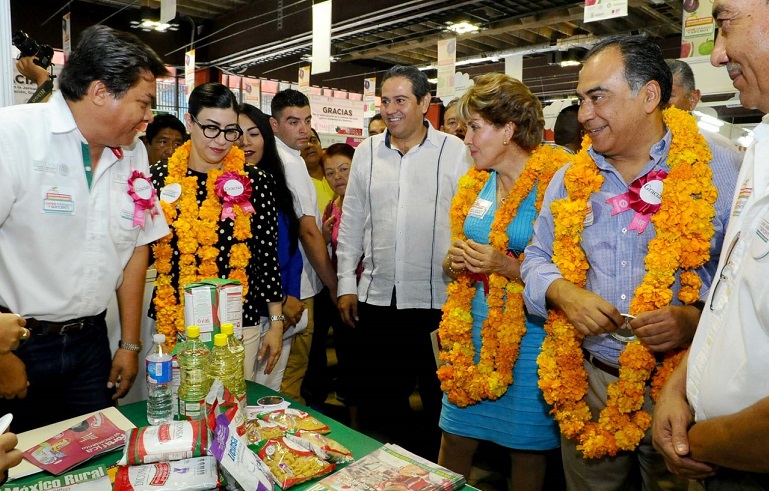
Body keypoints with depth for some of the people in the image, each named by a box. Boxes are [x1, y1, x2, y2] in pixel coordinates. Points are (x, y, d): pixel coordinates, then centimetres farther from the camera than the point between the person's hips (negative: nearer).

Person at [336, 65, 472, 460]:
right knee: (376, 404, 15)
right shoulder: (366, 152, 7)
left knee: (438, 402, 13)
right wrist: (346, 285, 9)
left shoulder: (454, 151, -3)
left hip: (437, 299, -3)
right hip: (376, 298, 3)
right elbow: (351, 223, 10)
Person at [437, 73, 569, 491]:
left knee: (526, 450, 11)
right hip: (473, 329, 6)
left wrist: (507, 266, -21)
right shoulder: (474, 183, 8)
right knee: (454, 442, 12)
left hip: (527, 334, -5)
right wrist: (454, 262, -3)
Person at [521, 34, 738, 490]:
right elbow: (538, 259, 8)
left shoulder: (715, 172, -6)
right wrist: (565, 295, -12)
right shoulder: (569, 178, 5)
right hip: (587, 383, 3)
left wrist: (696, 320, -25)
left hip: (679, 386, -3)